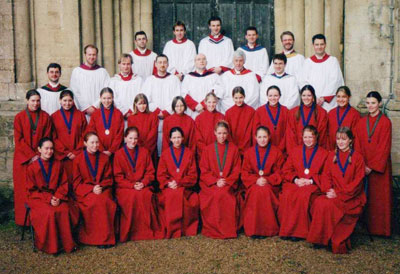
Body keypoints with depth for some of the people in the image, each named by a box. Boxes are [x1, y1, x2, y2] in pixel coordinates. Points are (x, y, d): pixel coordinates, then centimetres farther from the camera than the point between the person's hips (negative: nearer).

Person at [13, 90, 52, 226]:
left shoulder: (45, 117, 5)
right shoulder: (19, 117, 1)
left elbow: (47, 138, 3)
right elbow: (19, 140, -3)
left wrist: (39, 155, -7)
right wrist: (31, 155, -10)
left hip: (40, 157, 1)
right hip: (23, 158, -1)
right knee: (24, 188, 1)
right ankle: (25, 219, 8)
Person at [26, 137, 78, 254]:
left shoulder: (58, 165, 7)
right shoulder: (32, 167, -1)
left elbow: (64, 184, 8)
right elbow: (32, 190, -1)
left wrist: (58, 197, -12)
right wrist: (48, 199, -14)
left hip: (56, 197, 2)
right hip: (38, 198, -2)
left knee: (65, 210, -29)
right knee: (49, 213, -33)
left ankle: (67, 243, -15)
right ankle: (50, 246, -18)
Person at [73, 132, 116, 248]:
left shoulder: (104, 158, 9)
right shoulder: (78, 159, 2)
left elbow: (108, 178, 11)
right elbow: (77, 182, 1)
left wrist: (101, 186, -10)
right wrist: (92, 189, -14)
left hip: (102, 189, 2)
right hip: (84, 191, -2)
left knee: (106, 202, -31)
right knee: (96, 202, -33)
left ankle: (107, 237, -21)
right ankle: (97, 238, -22)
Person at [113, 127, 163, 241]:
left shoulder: (144, 152, 12)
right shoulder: (119, 154, 5)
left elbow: (150, 172, 11)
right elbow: (118, 176, 1)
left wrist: (143, 183, -8)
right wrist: (132, 185, -12)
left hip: (143, 186, 2)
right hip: (124, 187, -2)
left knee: (147, 195, -30)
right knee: (132, 196, -33)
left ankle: (149, 230, -19)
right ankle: (131, 232, -21)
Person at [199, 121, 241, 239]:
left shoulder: (233, 149, 11)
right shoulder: (208, 149, 11)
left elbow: (236, 170, 6)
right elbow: (204, 171, 6)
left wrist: (226, 181, -10)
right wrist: (216, 181, -11)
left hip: (229, 184, 0)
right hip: (211, 184, 0)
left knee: (226, 195, -31)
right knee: (216, 195, -30)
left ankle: (229, 230, -17)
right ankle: (213, 229, -16)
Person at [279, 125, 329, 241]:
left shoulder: (324, 153, 11)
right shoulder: (295, 151, 19)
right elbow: (286, 170, 14)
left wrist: (310, 181, -11)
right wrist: (296, 179, -5)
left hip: (313, 184, -2)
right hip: (294, 182, 2)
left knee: (303, 196, -35)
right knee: (287, 195, -31)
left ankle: (298, 231, -24)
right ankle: (286, 229, -21)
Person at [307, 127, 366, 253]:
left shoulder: (357, 157, 2)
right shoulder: (332, 155, 15)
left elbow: (357, 181, -5)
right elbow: (325, 175, 10)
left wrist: (338, 193, -15)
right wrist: (328, 190, -12)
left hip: (351, 197, -3)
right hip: (333, 194, 4)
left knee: (328, 204, -31)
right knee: (319, 203, -28)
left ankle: (338, 242, -16)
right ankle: (322, 238, -16)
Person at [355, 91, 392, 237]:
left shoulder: (385, 122, -6)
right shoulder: (361, 122, 8)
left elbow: (384, 147, -9)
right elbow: (358, 145, 6)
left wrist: (373, 166, -12)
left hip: (380, 166, -3)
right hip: (364, 166, 4)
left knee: (380, 197, 2)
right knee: (365, 196, 4)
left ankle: (380, 229, 11)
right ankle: (367, 225, 13)